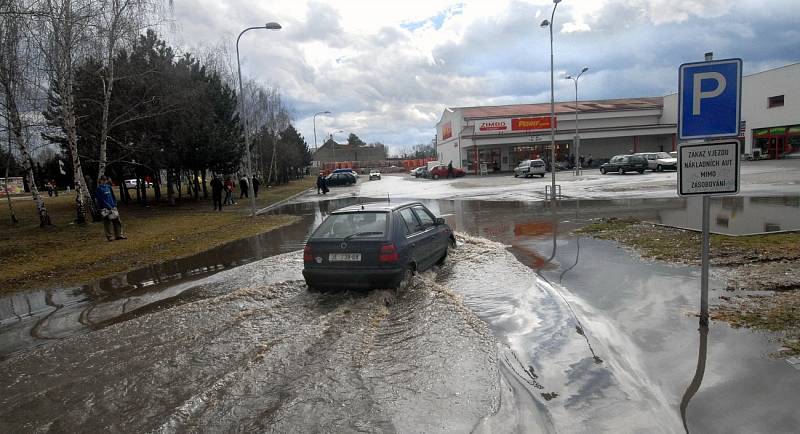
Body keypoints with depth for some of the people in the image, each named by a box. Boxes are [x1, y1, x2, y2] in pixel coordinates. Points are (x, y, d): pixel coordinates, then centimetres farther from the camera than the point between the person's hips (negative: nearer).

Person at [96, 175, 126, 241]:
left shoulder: (108, 187, 11)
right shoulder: (98, 189, -6)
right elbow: (101, 199, -11)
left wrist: (114, 205, 5)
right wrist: (109, 206, -15)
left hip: (112, 207, 6)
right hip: (104, 208, -5)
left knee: (117, 221, 6)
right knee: (107, 222, -1)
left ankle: (119, 234, 13)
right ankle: (109, 236, 6)